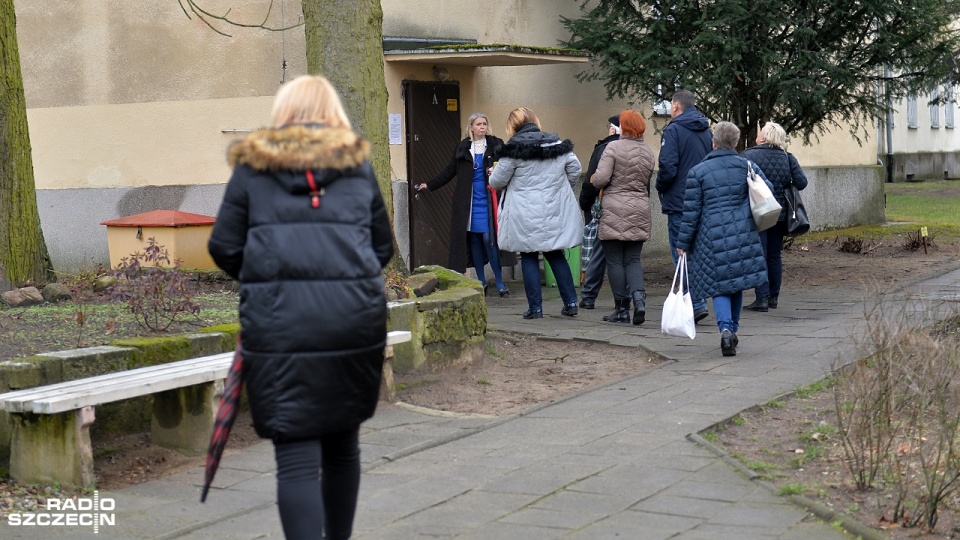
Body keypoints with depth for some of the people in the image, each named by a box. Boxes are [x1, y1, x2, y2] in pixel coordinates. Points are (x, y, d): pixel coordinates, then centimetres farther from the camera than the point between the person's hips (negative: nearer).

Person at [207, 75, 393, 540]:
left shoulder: (252, 166, 7)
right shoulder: (358, 165, 13)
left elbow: (224, 248, 4)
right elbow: (383, 248, 14)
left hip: (278, 324, -2)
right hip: (354, 320, 3)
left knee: (296, 456, -2)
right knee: (342, 442, 20)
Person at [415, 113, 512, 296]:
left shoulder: (496, 145, 2)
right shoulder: (462, 148, 9)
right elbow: (450, 171, 15)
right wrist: (429, 185, 14)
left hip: (488, 200, -3)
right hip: (469, 202, 3)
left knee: (489, 238, -9)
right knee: (473, 239, 4)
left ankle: (499, 282, -1)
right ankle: (482, 281, 13)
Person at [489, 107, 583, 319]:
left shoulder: (514, 147, -10)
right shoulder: (558, 144, 4)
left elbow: (498, 180, -5)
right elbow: (575, 169, 9)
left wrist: (492, 178, 18)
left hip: (526, 217, -4)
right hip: (555, 212, 4)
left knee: (529, 258, 5)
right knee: (556, 256, 15)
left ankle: (535, 307, 4)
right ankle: (571, 303, 11)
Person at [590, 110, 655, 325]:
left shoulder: (614, 147, -9)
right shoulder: (648, 152, 8)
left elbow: (600, 179, -15)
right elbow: (648, 183, 10)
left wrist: (594, 181, 6)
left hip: (614, 211, -5)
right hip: (640, 210, 5)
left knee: (615, 261, 4)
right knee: (633, 260, 11)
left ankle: (622, 309, 5)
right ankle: (639, 297, -12)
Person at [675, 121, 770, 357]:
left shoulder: (698, 172, -3)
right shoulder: (748, 167, 5)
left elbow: (691, 212, -3)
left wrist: (682, 243, 4)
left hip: (713, 238, -3)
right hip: (744, 236, 3)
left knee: (719, 286, 1)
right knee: (736, 283, 17)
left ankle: (726, 328, -21)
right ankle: (732, 329, 24)